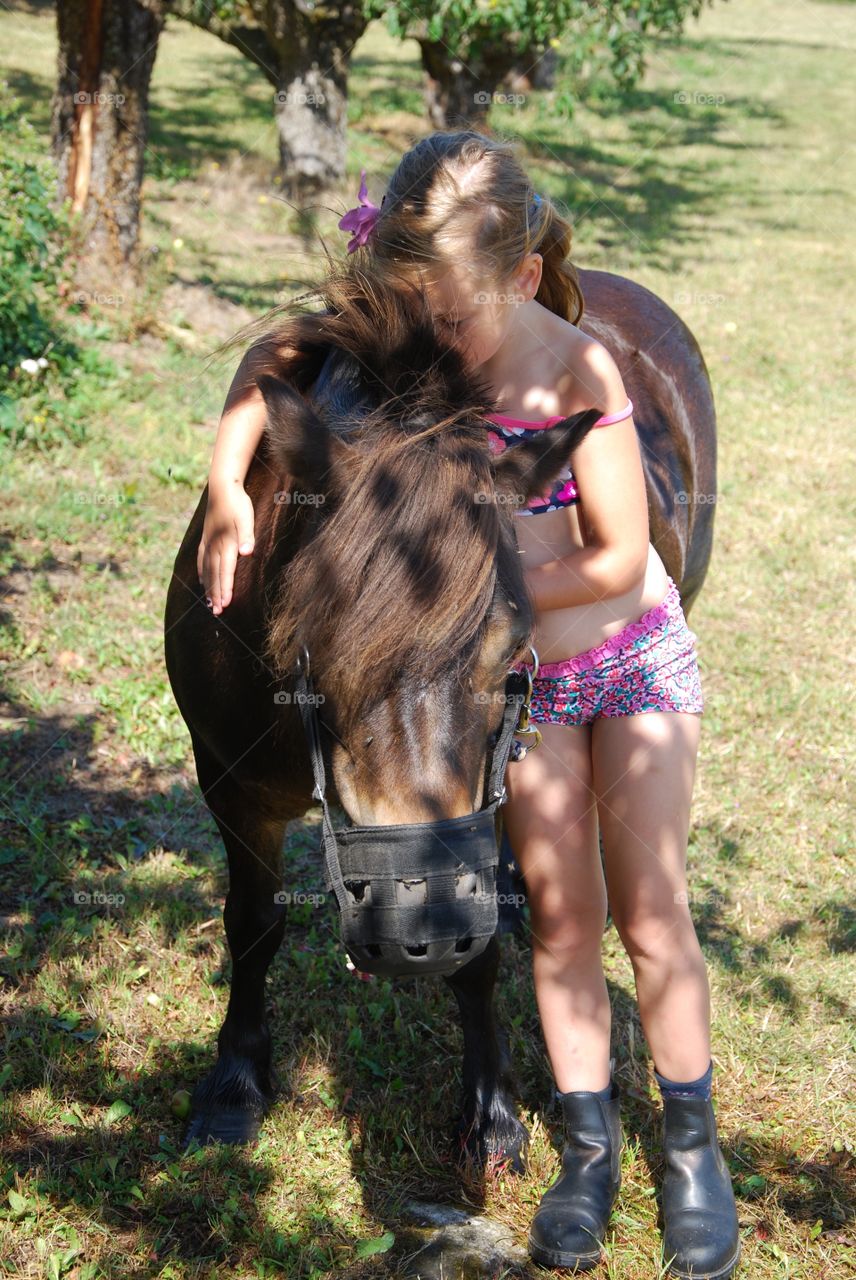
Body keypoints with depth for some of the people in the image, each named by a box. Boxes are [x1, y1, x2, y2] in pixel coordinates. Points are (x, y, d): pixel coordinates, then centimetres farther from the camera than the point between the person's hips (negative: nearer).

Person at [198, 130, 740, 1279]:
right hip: (516, 680, 3)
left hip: (634, 662, -3)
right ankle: (590, 1146, 21)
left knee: (650, 914, 2)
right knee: (561, 919, 7)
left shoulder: (577, 369, -24)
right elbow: (269, 365, -3)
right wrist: (227, 484, -18)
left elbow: (617, 559, -22)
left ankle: (692, 1145, 20)